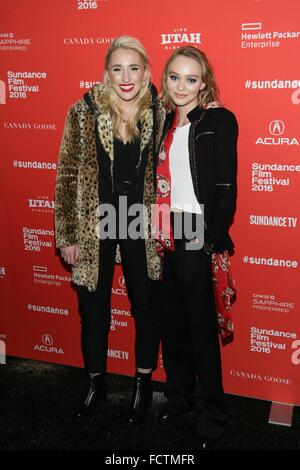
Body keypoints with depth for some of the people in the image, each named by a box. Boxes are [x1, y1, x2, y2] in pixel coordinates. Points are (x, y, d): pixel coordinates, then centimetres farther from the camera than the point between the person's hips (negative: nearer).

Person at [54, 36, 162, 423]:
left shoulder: (157, 114, -2)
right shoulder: (84, 112, -7)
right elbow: (67, 175, -6)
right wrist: (67, 236, -8)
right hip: (94, 226, -1)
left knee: (145, 305, 13)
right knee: (93, 308, 13)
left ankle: (143, 384, 35)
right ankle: (95, 382, 37)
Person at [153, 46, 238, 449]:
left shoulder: (219, 120, -7)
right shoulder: (165, 121, 11)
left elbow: (226, 187, -11)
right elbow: (160, 180, 13)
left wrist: (214, 243, -16)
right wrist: (156, 228, 6)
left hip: (199, 241, -6)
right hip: (167, 238, 6)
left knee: (202, 329, 3)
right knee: (172, 323, 15)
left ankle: (212, 416, 20)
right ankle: (179, 395, 35)